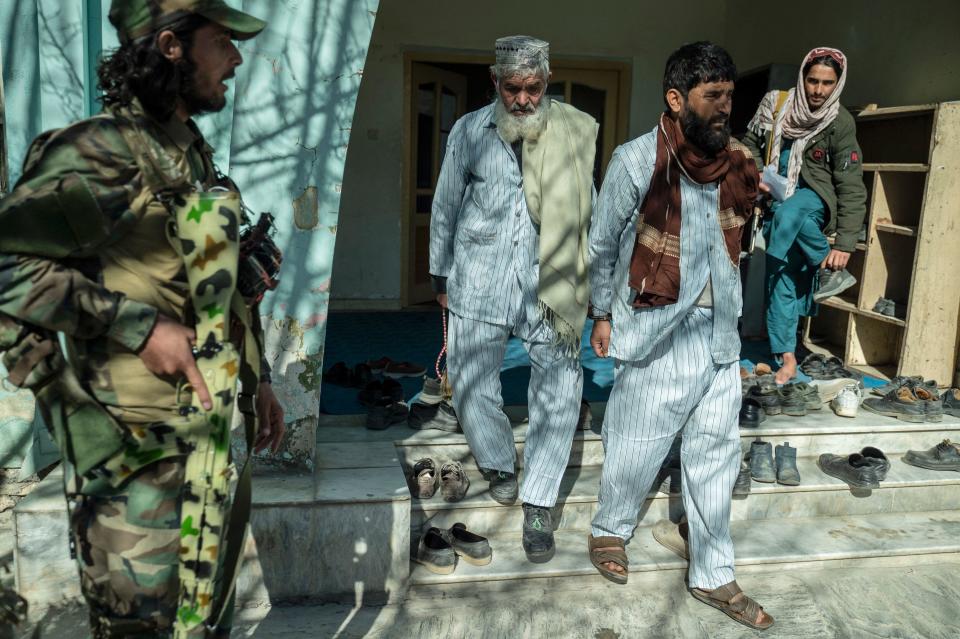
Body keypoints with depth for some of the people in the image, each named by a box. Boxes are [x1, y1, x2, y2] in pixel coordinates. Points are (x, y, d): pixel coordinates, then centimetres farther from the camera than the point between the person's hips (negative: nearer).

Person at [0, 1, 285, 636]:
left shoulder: (197, 156, 12)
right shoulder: (103, 151, -15)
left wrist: (258, 378, 17)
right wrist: (138, 327, -26)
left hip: (211, 434, 8)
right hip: (138, 449, -8)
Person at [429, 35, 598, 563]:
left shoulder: (575, 132, 3)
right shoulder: (469, 131, 4)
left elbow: (587, 208, 10)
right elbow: (446, 207, 12)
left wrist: (585, 279, 11)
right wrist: (441, 275, 15)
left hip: (547, 278, 0)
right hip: (480, 277, 1)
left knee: (560, 384, -7)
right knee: (470, 384, 3)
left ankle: (537, 504, 6)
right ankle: (500, 465, 31)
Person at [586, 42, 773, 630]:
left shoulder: (738, 162, 3)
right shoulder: (637, 161, -10)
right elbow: (603, 245, 0)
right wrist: (602, 314, 5)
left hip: (721, 333, 5)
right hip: (658, 332, -5)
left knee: (716, 455, 11)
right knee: (637, 444, 7)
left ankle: (714, 577, 26)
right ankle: (610, 530, 36)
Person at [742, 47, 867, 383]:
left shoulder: (841, 123, -11)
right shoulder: (775, 103, -3)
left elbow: (851, 186, -14)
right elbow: (751, 143, 11)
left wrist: (844, 244, -20)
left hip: (814, 196, -3)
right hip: (776, 197, 3)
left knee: (788, 215, -39)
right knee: (781, 278, -3)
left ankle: (831, 268, -13)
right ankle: (787, 358, 4)